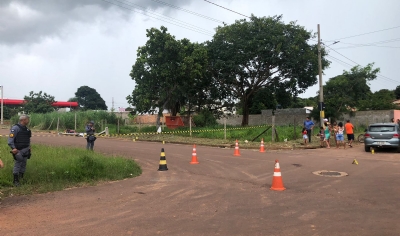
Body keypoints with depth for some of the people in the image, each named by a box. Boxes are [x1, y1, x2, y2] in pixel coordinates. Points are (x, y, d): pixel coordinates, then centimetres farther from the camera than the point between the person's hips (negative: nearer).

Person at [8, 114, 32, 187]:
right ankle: (15, 180, 3)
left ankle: (21, 177, 24)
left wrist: (29, 147, 14)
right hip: (18, 150, -7)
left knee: (24, 164, 13)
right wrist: (13, 148, -25)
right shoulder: (15, 128, -12)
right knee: (17, 164, -4)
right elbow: (10, 139, -18)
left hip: (25, 150, 8)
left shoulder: (26, 129, 12)